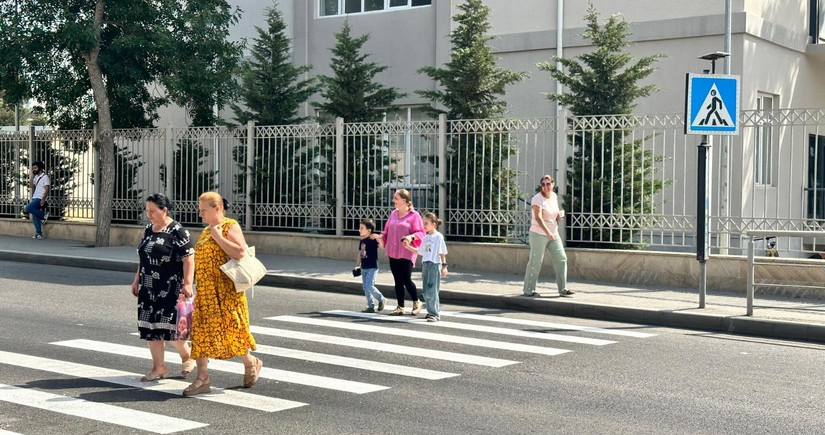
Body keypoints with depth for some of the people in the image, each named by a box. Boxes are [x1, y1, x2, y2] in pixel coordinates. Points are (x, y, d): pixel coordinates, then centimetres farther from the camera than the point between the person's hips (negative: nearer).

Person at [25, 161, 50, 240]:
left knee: (28, 208, -26)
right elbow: (31, 186, 12)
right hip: (35, 198, 8)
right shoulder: (36, 177, 18)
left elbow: (47, 189, -14)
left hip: (40, 199, -8)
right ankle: (39, 233, 8)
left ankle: (43, 215, -9)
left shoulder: (45, 177, -7)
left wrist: (43, 199, -22)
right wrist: (32, 175, 8)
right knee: (35, 217, 4)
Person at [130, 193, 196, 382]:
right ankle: (158, 368, 14)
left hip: (170, 288, -7)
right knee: (149, 326, 5)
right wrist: (137, 280, 19)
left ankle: (187, 356, 17)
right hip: (149, 288, 7)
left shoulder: (177, 231, -12)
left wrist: (187, 283, -22)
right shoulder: (148, 230, 12)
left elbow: (188, 259, -15)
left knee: (168, 325, -8)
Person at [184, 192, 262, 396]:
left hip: (226, 291, -8)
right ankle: (202, 379, 5)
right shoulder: (207, 231, 15)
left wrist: (218, 237, -18)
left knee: (230, 330, 2)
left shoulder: (230, 226, -8)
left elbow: (240, 252, -23)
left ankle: (251, 363, 26)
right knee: (201, 332, 2)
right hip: (205, 291, 8)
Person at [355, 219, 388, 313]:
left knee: (369, 286, -15)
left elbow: (381, 246, -29)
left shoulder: (373, 240, -13)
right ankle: (371, 306, 16)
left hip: (372, 267, -8)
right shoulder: (362, 241, 11)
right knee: (365, 287, 9)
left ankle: (381, 299, 7)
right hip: (364, 268, 8)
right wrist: (357, 265, 18)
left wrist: (379, 238, -44)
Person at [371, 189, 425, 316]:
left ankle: (416, 302, 16)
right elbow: (387, 230, 17)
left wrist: (411, 236, -26)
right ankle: (400, 307, 17)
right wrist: (380, 236, 0)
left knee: (406, 280, -7)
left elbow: (420, 233, -8)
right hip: (393, 253, 6)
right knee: (398, 281, 9)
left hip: (407, 253, -6)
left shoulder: (414, 215, -6)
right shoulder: (393, 214, 13)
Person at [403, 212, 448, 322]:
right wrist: (408, 247, 13)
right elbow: (419, 251, 19)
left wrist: (444, 266, -11)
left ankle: (434, 314, -3)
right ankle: (430, 312, 19)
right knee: (425, 291, 9)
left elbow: (442, 253, -7)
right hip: (425, 264, 7)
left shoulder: (438, 236, -7)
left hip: (434, 264, -7)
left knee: (432, 291, -9)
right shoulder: (426, 238, 14)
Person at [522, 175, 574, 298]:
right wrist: (548, 232, -36)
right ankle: (528, 290, 7)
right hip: (539, 234, -7)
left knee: (561, 259, 4)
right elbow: (538, 217, -25)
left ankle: (562, 289, 10)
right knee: (535, 262, -2)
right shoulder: (538, 198, -14)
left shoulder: (554, 196, 9)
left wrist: (559, 216, 0)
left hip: (553, 234, 7)